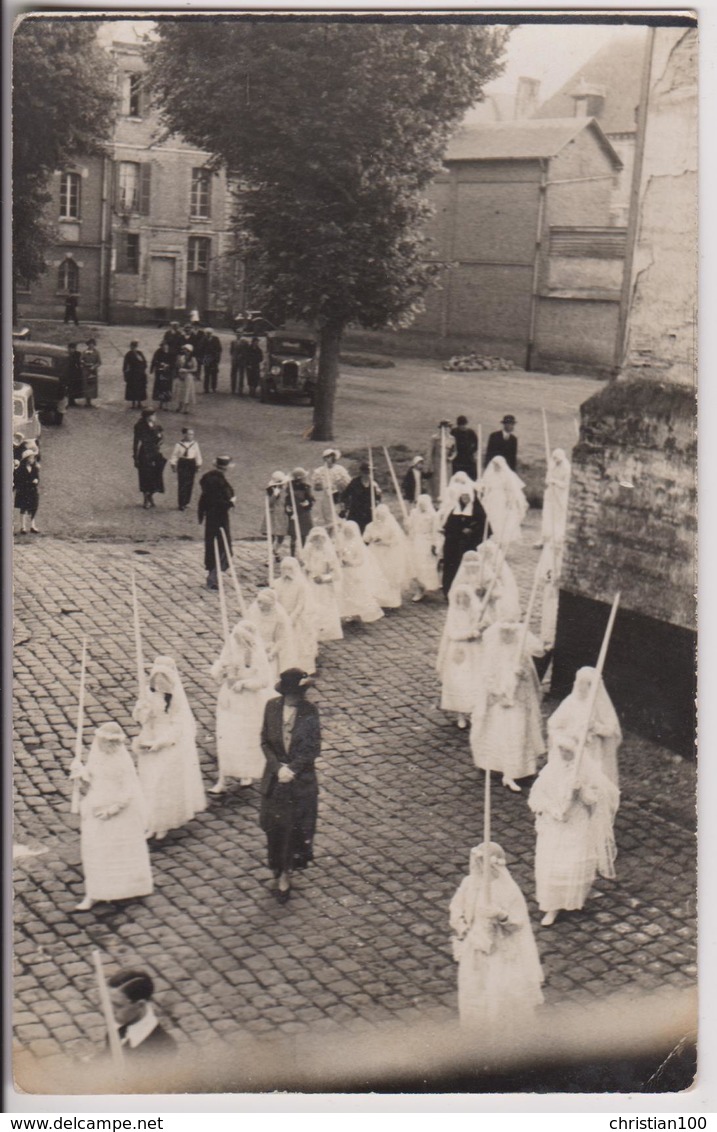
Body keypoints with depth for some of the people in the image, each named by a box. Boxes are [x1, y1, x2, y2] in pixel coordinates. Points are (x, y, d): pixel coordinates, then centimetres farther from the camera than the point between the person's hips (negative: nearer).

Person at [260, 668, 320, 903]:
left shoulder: (309, 711, -14)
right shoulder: (272, 707, -9)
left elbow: (314, 749, -10)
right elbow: (265, 741, -2)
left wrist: (292, 769, -18)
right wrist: (278, 767, -15)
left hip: (301, 780, -2)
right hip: (275, 779, 2)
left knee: (295, 827, 9)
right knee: (274, 826, 12)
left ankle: (285, 874, 26)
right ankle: (278, 869, 35)